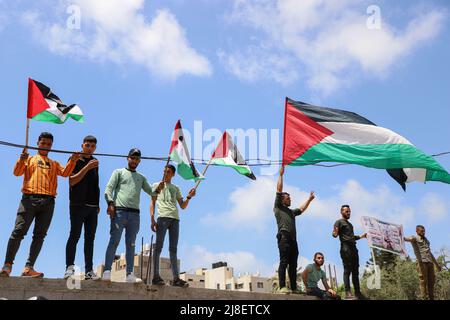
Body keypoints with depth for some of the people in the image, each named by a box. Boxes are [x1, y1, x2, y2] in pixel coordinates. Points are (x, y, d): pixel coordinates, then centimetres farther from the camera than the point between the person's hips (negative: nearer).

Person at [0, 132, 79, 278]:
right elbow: (17, 172, 5)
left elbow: (65, 173, 7)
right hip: (29, 199, -2)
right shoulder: (29, 159, 20)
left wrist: (73, 161, -10)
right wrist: (21, 159, -14)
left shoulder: (54, 164, 25)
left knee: (40, 235, -4)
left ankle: (29, 267, -4)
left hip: (48, 202, 3)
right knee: (19, 231, -10)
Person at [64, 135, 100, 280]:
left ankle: (89, 270, 4)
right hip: (78, 205, -5)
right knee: (75, 235, -10)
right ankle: (69, 267, -9)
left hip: (92, 206, 5)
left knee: (90, 238, 3)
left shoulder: (95, 162, 18)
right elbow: (71, 181, -10)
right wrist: (87, 167, -16)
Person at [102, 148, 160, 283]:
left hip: (135, 214, 4)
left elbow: (151, 192, 17)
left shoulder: (141, 178, 25)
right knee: (114, 242, -10)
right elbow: (108, 189, 2)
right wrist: (110, 203, -14)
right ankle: (107, 271, -11)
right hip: (119, 211, -4)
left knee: (131, 245, 2)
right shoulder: (119, 172, 13)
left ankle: (130, 274, 2)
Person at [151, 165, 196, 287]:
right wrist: (152, 219, -4)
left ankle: (176, 278, -6)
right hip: (162, 217, -3)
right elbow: (152, 203, 9)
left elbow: (183, 206, 20)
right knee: (159, 246, -9)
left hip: (175, 218, 3)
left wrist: (189, 197, 1)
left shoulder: (176, 188, 26)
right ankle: (156, 276, -11)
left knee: (173, 248, -1)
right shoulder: (157, 185, 18)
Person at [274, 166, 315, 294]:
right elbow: (279, 190, 8)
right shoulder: (278, 207, 12)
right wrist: (281, 175, 9)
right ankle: (282, 287, -21)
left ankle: (294, 288, 1)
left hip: (293, 239, 8)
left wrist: (309, 199, 39)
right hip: (284, 236, -8)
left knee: (293, 264, 2)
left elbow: (302, 209, 43)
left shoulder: (291, 211, 33)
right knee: (284, 262, -15)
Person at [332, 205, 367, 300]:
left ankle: (357, 293, 3)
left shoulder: (350, 224, 28)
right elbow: (334, 234, -8)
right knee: (347, 270, -14)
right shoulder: (339, 222, 4)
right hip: (345, 247, -8)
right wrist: (335, 233, -29)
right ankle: (348, 292, -19)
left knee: (355, 271, 4)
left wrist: (361, 236, 26)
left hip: (353, 247, 8)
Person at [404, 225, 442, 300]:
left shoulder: (426, 240, 27)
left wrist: (436, 264, 33)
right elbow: (409, 239, -19)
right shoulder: (415, 238, 6)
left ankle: (432, 298, 8)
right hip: (422, 262, -7)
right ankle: (425, 298, -8)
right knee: (424, 281, -8)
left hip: (430, 262, 7)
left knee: (431, 281, 4)